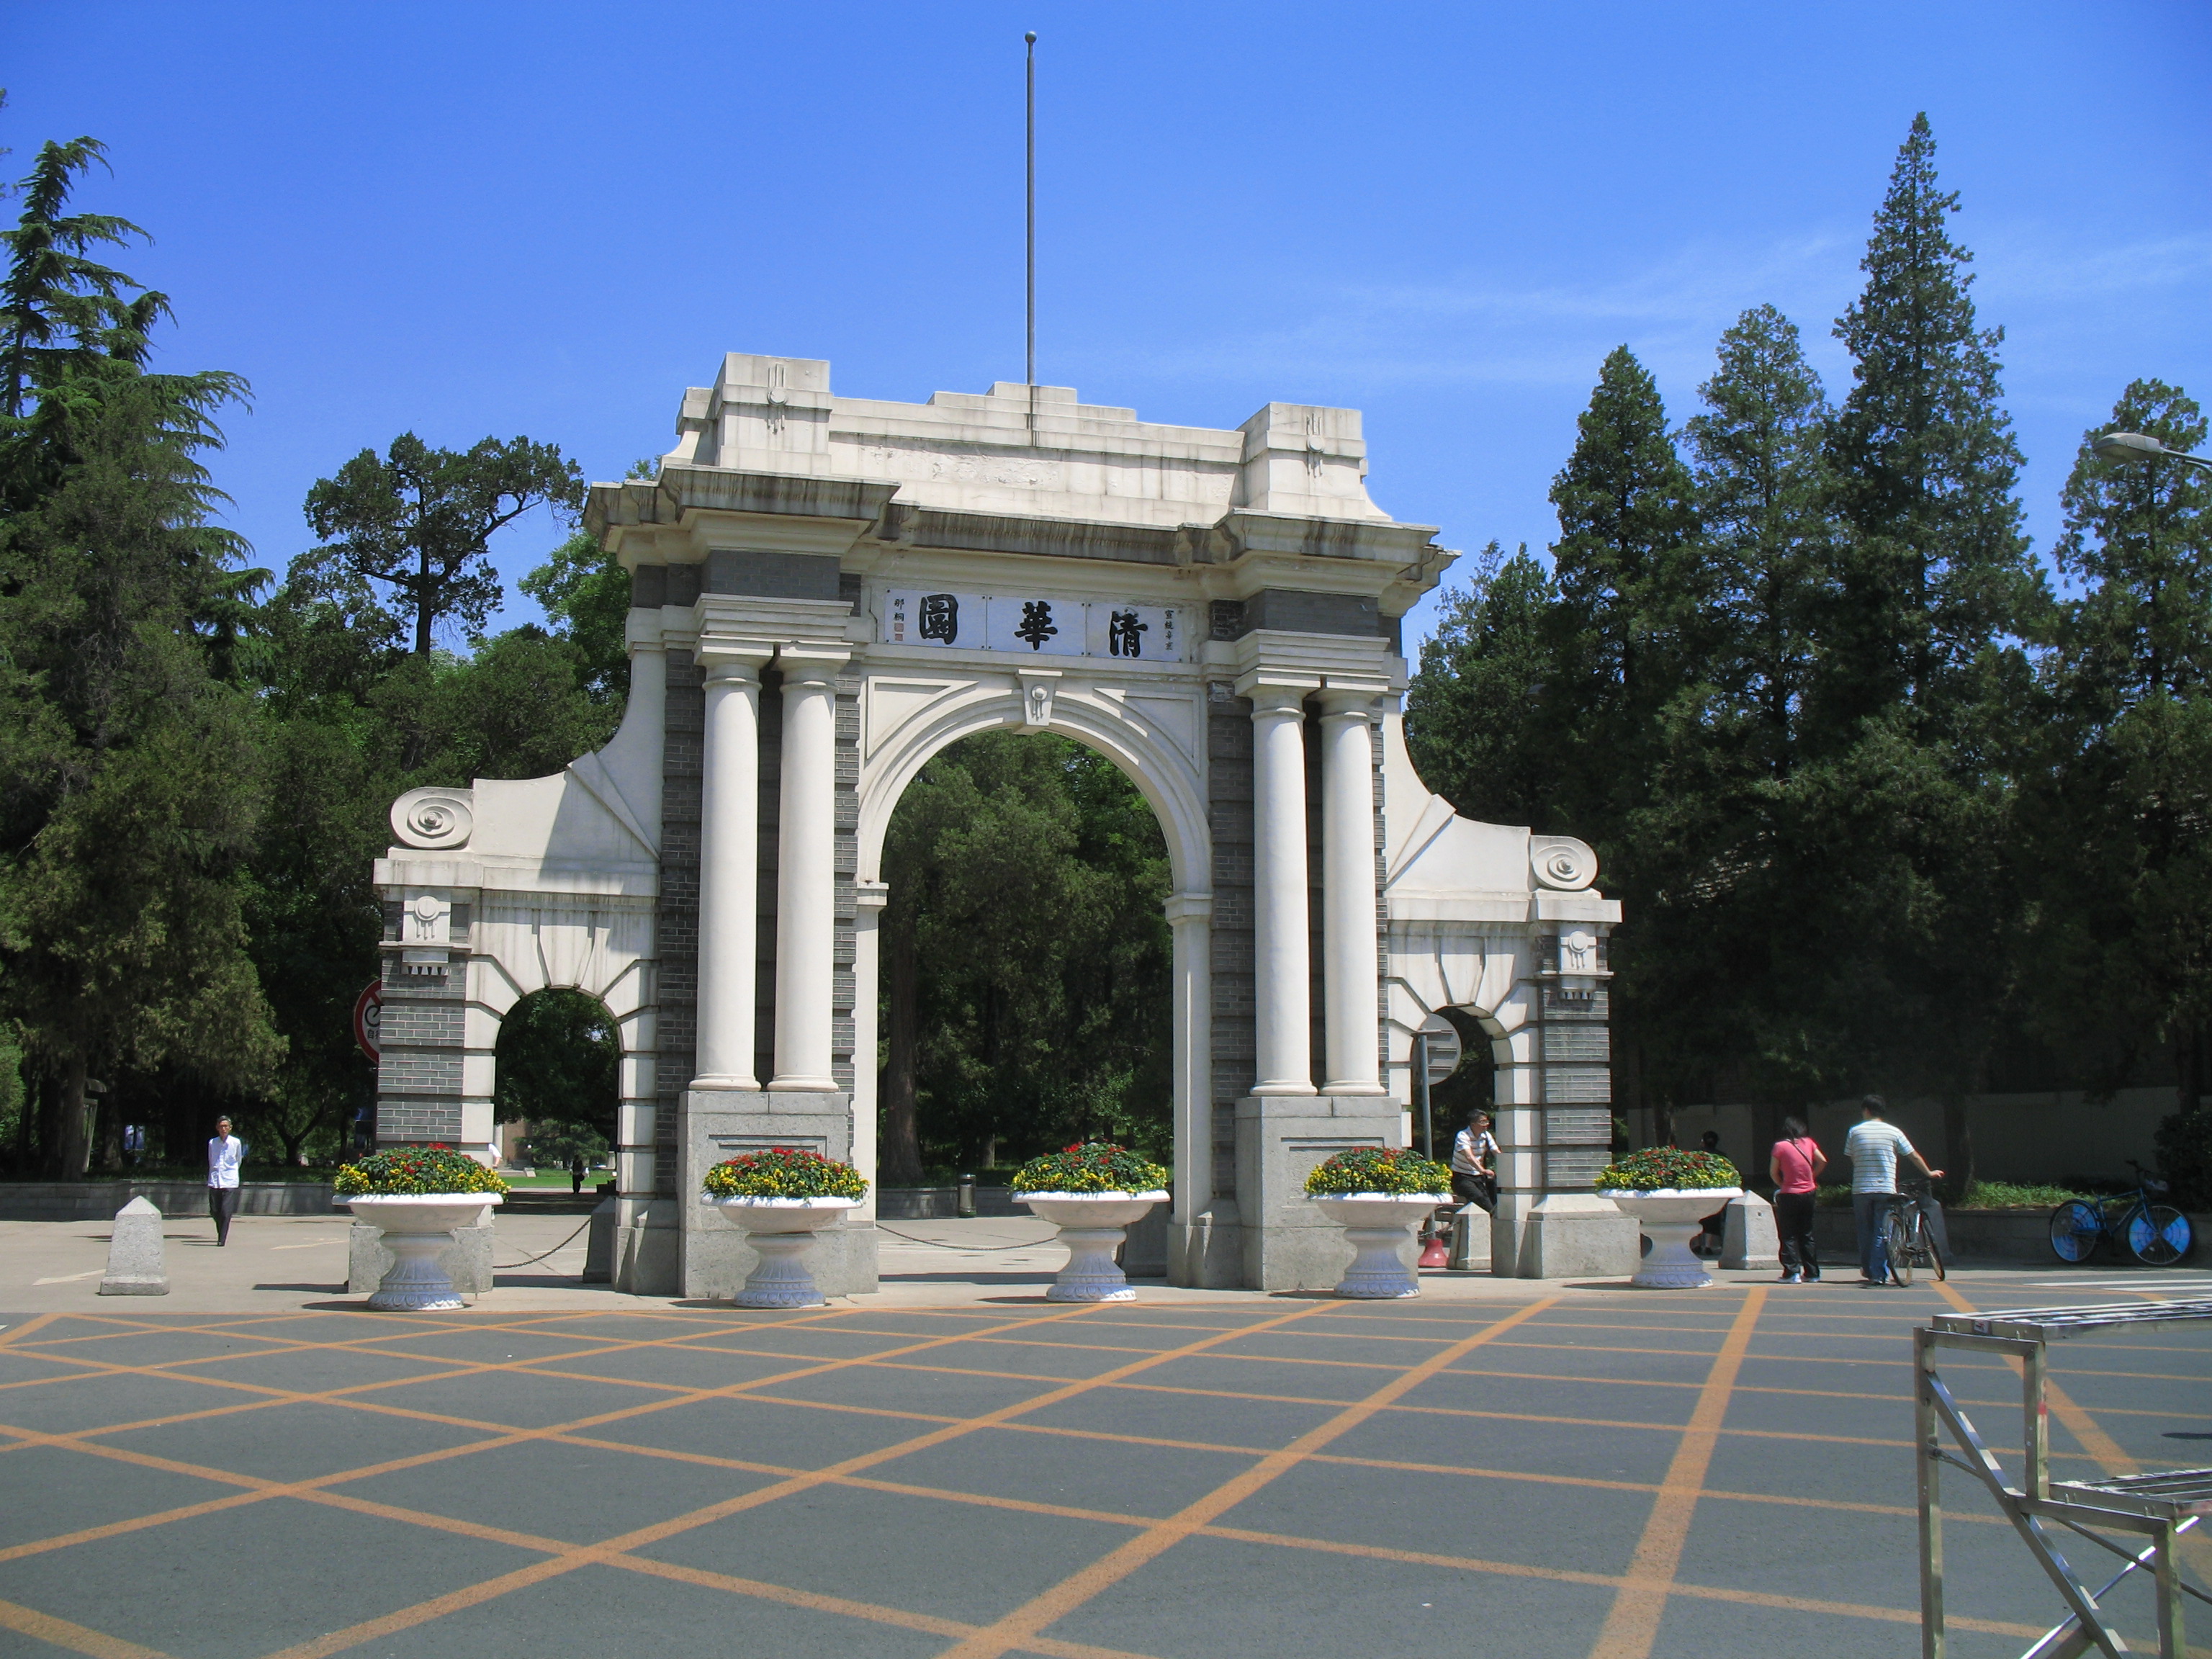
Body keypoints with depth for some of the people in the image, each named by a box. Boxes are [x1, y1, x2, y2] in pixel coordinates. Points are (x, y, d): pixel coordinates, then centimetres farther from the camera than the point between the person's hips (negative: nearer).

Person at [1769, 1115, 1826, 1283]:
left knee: (1789, 1236, 2)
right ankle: (1812, 1273, 14)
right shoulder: (1809, 1143, 2)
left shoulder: (1780, 1146, -8)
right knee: (1806, 1234, 14)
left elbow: (1773, 1172, -6)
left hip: (1789, 1195, -4)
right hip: (1808, 1193, 4)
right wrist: (1812, 1177, 14)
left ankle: (1792, 1273, -5)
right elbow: (1822, 1161, 4)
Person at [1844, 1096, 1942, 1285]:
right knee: (1881, 1233, 2)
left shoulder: (1855, 1131, 3)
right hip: (1885, 1190, -1)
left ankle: (1867, 1272, 17)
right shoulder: (1893, 1132, 1)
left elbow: (1851, 1159, 8)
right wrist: (1929, 1173, 24)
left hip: (1860, 1190, 1)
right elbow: (1914, 1156, 9)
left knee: (1865, 1233, 11)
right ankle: (1879, 1275, -2)